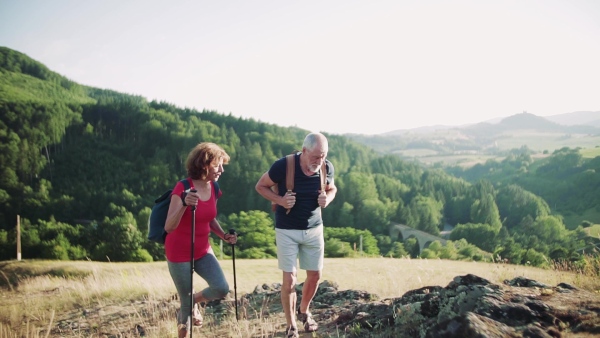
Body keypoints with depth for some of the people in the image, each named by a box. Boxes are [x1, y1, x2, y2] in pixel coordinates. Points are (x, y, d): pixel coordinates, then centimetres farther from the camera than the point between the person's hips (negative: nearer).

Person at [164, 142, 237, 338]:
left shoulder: (214, 188, 0)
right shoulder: (183, 188, -21)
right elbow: (169, 227, -28)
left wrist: (224, 236, -1)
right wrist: (184, 204, -44)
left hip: (203, 251, 6)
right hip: (179, 254, -6)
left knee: (221, 289, -10)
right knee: (186, 301, 3)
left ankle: (194, 301, 22)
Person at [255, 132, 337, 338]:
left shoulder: (327, 168, -12)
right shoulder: (283, 166, -22)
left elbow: (332, 188, 9)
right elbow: (260, 186, -7)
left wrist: (327, 199, -14)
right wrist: (280, 200, -23)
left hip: (314, 229, 4)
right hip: (287, 230, -3)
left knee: (315, 275, 11)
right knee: (290, 279, -4)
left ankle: (304, 311, 39)